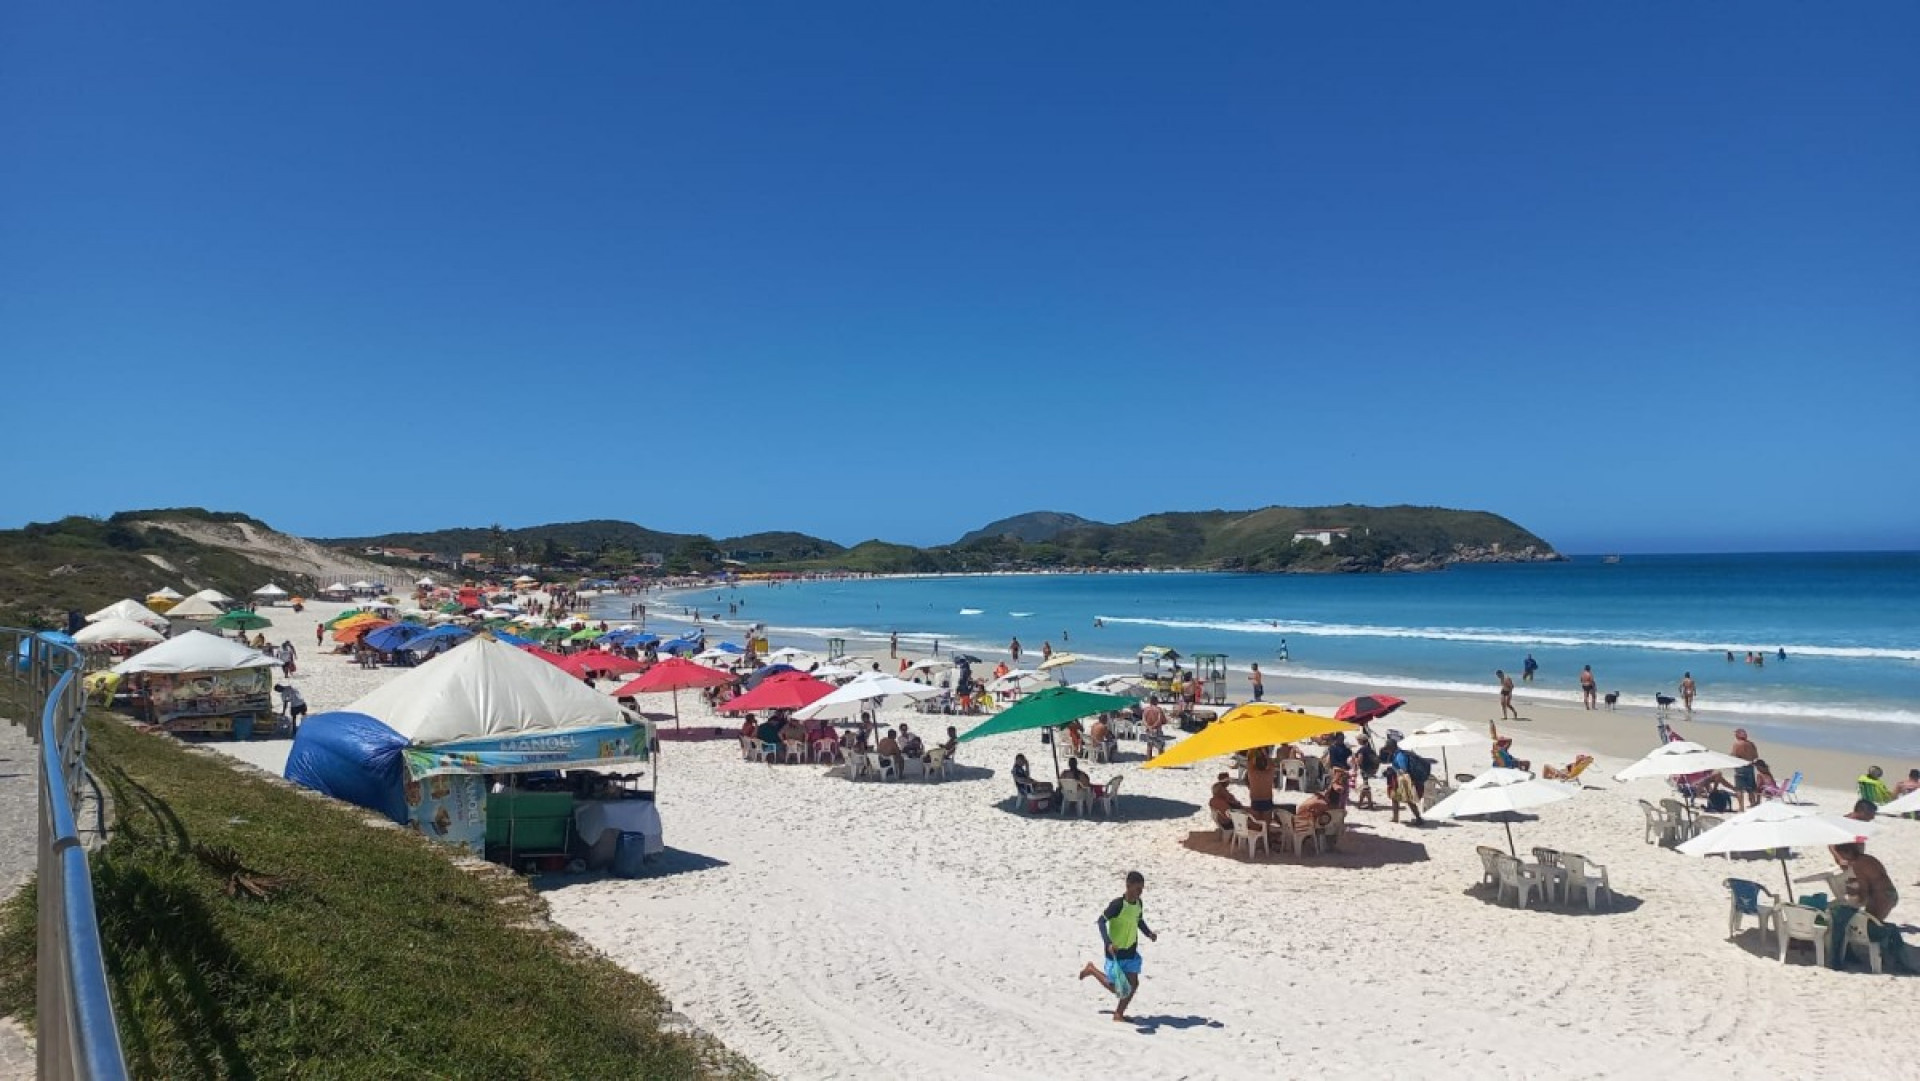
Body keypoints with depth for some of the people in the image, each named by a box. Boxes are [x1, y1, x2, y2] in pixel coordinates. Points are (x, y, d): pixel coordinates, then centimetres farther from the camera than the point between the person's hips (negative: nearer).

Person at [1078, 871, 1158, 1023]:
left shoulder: (1139, 903, -3)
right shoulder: (1118, 904, -26)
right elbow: (1101, 921, -24)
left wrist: (1149, 933, -3)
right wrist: (1108, 943, -34)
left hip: (1131, 951, 6)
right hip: (1115, 951, -6)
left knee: (1133, 984, 1)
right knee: (1115, 987, 5)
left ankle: (1119, 1013, 18)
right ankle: (1092, 969, 29)